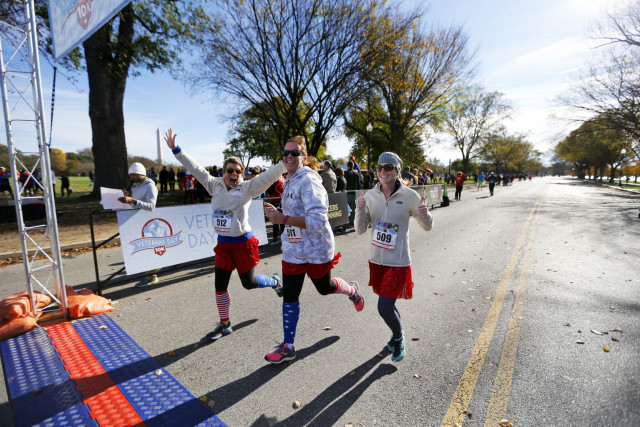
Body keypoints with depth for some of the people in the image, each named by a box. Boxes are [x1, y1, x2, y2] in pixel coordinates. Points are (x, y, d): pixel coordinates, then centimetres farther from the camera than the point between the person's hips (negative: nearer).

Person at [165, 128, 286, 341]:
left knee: (249, 283, 9)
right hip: (223, 244, 5)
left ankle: (274, 281, 41)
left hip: (243, 243, -4)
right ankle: (224, 324, 29)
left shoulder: (248, 187, -8)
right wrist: (176, 149, 7)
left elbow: (269, 175, -17)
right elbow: (196, 168, 7)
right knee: (220, 285, 10)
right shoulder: (215, 185, 4)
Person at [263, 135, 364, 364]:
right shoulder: (289, 181, 9)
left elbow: (318, 220, -29)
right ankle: (288, 346, 27)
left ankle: (352, 290, 51)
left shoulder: (308, 180, -20)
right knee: (289, 297, 10)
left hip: (316, 249, -7)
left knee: (324, 288, 17)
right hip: (292, 249, 7)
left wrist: (283, 219, -28)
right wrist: (277, 213, 2)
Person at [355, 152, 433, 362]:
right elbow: (360, 229, -3)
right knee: (387, 304, 20)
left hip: (398, 262, -4)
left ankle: (398, 339, 30)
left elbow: (427, 226, -1)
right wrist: (359, 210, -21)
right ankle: (398, 334, 51)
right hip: (376, 259, 4)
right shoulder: (370, 195, -3)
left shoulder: (409, 196, -11)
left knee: (384, 308, -5)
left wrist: (425, 214, -22)